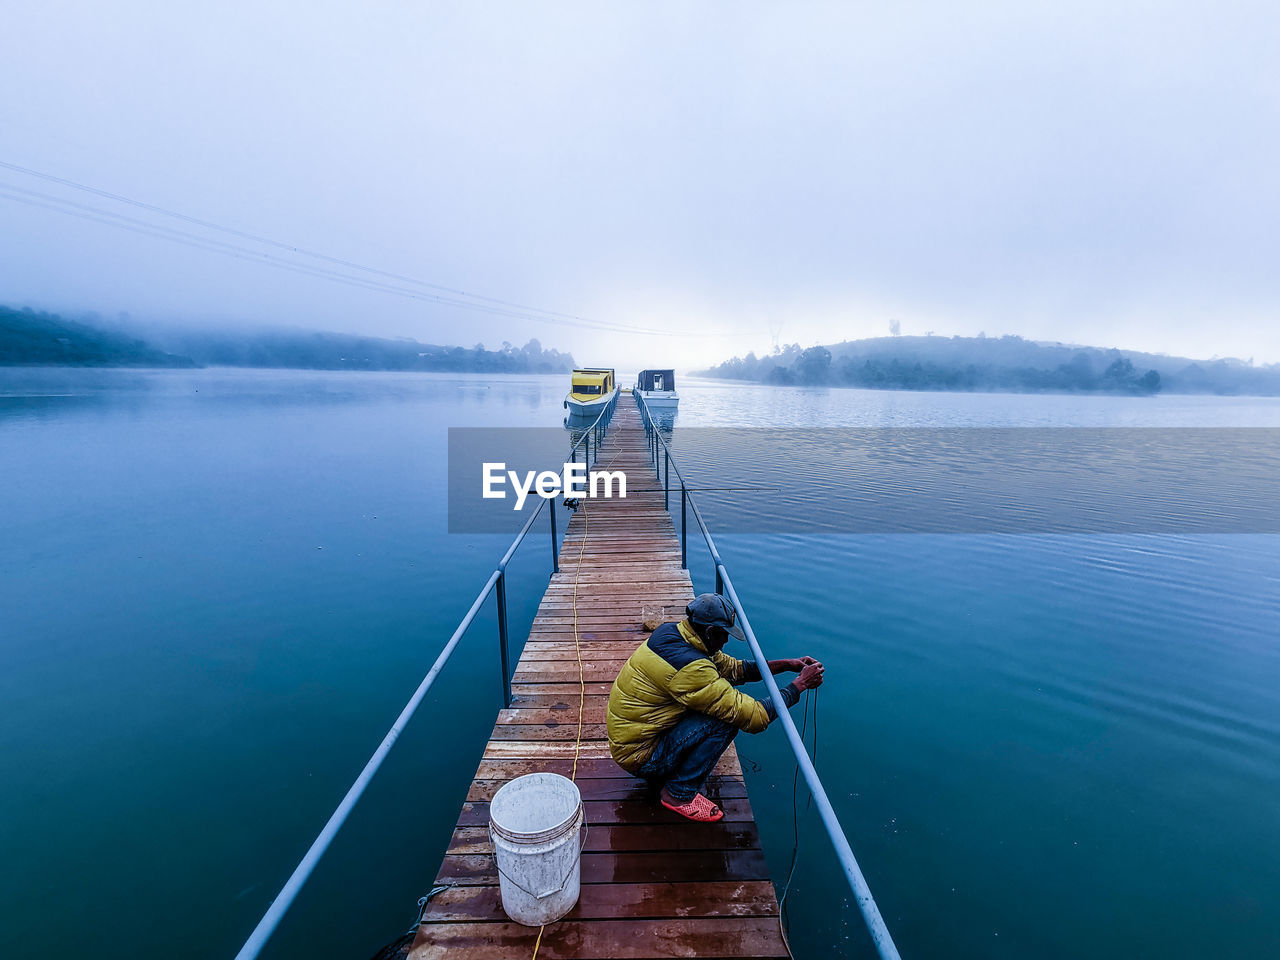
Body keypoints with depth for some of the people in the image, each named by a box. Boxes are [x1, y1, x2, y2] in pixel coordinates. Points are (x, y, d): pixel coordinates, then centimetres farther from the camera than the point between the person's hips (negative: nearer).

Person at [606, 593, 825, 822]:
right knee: (727, 719, -18)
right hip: (639, 757, -9)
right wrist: (800, 684, -16)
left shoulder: (672, 632, -2)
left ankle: (662, 771, 18)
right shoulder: (690, 668, -30)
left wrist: (788, 665, 1)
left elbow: (732, 667, 7)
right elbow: (753, 717, -26)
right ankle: (680, 793, 0)